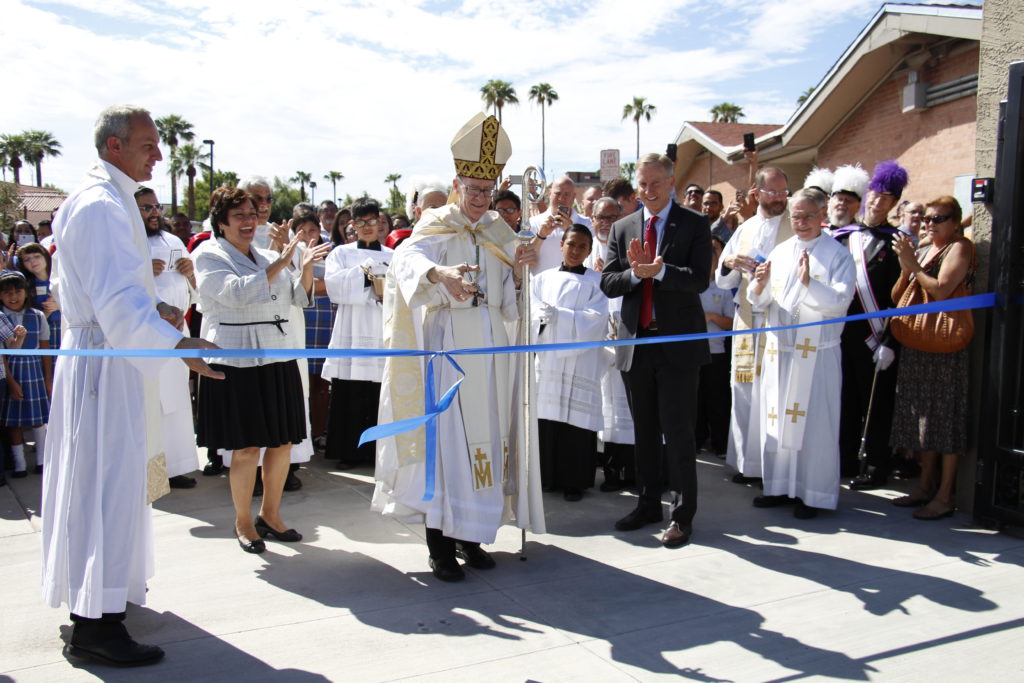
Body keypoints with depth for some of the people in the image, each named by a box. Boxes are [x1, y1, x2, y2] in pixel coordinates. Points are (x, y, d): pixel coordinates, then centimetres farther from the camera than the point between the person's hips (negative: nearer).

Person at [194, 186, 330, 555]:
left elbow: (299, 297, 14)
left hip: (278, 358, 6)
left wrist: (306, 267, -3)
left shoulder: (267, 257, 15)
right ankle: (243, 521, 18)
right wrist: (279, 265, -17)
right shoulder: (209, 256, -2)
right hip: (238, 362, -6)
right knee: (247, 447, 0)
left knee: (283, 441, 9)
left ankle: (270, 515, 26)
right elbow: (237, 292, -18)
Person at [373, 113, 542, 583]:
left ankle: (470, 534, 19)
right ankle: (440, 541, 4)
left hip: (491, 348, 5)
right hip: (447, 345, -5)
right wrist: (439, 273, -45)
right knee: (444, 436, -6)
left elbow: (510, 305, 13)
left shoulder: (499, 233, 14)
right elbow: (407, 257, -25)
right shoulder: (436, 228, -1)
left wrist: (518, 270, -6)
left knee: (487, 434, 6)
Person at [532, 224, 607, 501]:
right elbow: (533, 312, 2)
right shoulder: (543, 279, 15)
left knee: (576, 419, -3)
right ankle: (546, 477, 12)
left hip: (581, 362, -2)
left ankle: (574, 481, 7)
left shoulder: (597, 281, 8)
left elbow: (595, 321, -4)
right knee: (545, 418, -1)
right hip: (547, 359, 2)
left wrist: (557, 314, -12)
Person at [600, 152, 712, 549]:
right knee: (644, 430, 14)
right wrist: (635, 272, -17)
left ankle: (683, 515, 11)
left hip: (678, 342, -4)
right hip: (637, 341, 4)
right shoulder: (622, 229, 10)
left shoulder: (694, 225, -1)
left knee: (677, 431, -2)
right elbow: (607, 283, 2)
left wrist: (660, 270, -27)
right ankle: (649, 504, 28)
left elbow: (699, 280, -12)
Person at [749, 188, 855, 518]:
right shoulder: (780, 252, 11)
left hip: (817, 354, -4)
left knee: (813, 422, -1)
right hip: (779, 350, 4)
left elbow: (839, 302, -12)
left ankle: (813, 493, 10)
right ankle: (780, 486, 20)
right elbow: (760, 302, 10)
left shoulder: (838, 255, -1)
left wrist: (809, 282, -26)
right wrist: (760, 284, -11)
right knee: (776, 419, 8)